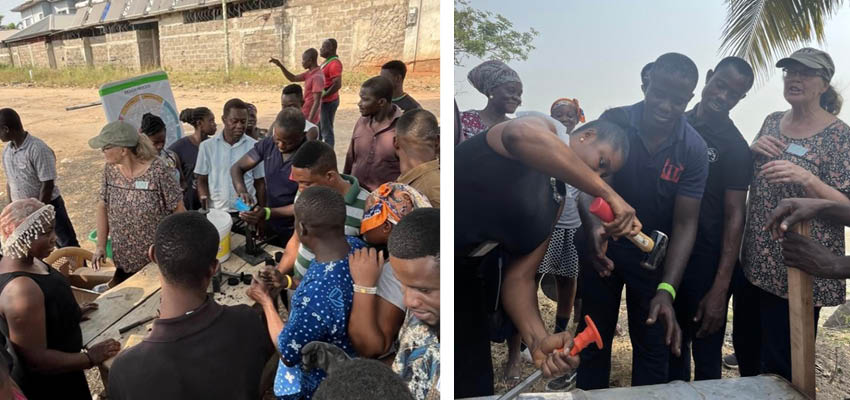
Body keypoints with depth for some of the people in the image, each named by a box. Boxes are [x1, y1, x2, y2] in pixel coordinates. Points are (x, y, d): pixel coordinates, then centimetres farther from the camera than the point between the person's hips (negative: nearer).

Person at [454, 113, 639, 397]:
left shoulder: (551, 208, 9)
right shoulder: (546, 129, -12)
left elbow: (519, 277, 2)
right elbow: (519, 135, -39)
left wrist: (538, 338, -16)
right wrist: (608, 193, -38)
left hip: (461, 275, 9)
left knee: (475, 386, 13)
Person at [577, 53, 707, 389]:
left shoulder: (694, 150, -16)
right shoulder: (614, 122, -16)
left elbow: (685, 224, -17)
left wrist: (666, 290, -29)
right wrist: (592, 223, -49)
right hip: (602, 245, 1)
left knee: (654, 347, 7)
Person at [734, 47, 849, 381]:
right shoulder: (772, 121, 8)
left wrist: (806, 179, -30)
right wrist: (753, 150, -4)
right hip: (754, 261, 6)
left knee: (782, 368, 6)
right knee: (745, 348, 18)